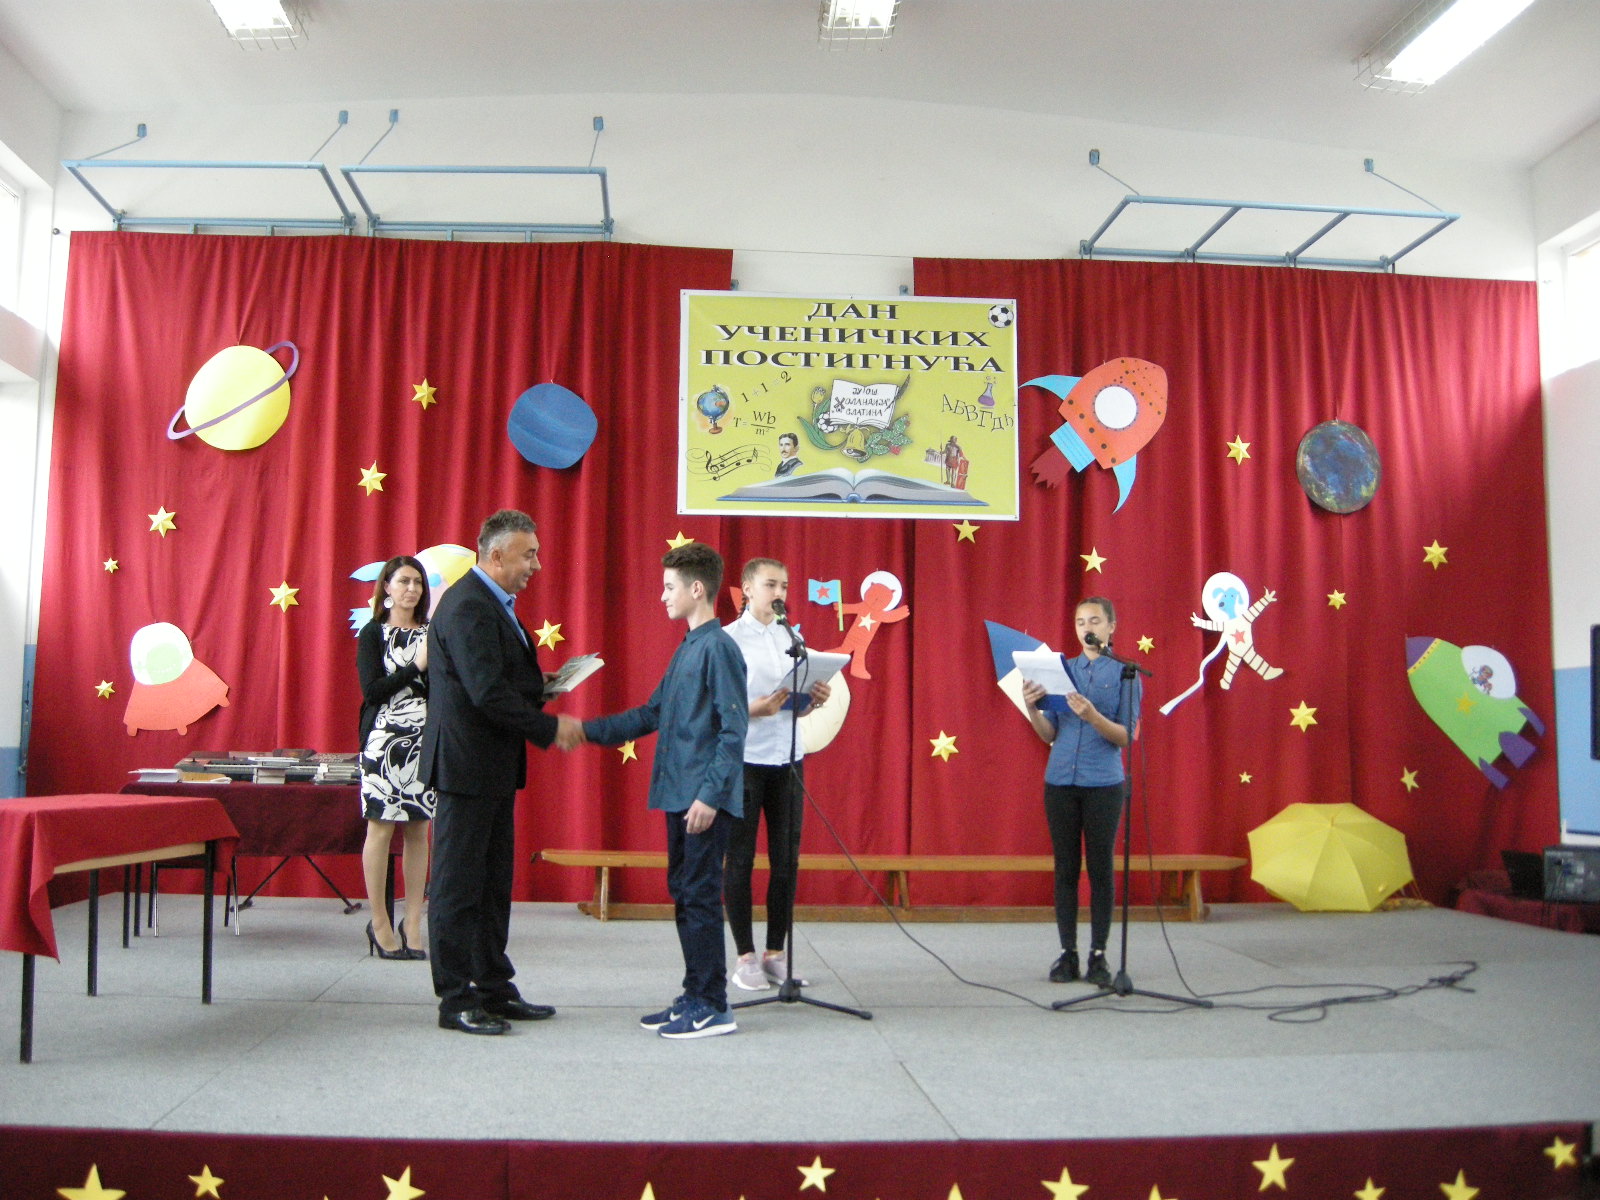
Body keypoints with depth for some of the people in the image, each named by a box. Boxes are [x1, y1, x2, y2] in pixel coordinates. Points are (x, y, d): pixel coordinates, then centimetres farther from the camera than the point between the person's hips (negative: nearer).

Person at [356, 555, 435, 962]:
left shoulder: (431, 633, 12)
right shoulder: (373, 633, 2)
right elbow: (371, 690, -8)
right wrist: (415, 667, -15)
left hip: (425, 741, 3)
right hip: (384, 741, -3)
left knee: (419, 831, 3)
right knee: (381, 829, -2)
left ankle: (412, 924, 10)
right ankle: (380, 923, 9)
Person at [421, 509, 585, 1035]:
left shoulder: (492, 603, 15)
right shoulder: (467, 606, -18)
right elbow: (488, 693, -24)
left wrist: (540, 682, 2)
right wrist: (551, 727, -18)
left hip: (494, 766, 10)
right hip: (467, 764, -10)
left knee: (493, 883, 15)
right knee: (458, 886, 1)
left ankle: (495, 990, 25)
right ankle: (456, 1000, 10)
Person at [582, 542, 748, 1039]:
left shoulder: (718, 648, -13)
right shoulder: (687, 647, 15)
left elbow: (733, 730, -16)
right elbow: (653, 713, 20)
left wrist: (710, 795, -21)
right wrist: (588, 731, 16)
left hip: (704, 800, -9)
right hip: (678, 793, 9)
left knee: (700, 897, -3)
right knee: (683, 894, 14)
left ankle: (712, 1007, 7)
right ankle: (695, 998, 24)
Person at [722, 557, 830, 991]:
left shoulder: (791, 638, 12)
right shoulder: (729, 639, -5)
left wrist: (813, 698, -5)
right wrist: (753, 709, -25)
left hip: (788, 758, 5)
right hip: (743, 759, -5)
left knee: (786, 859, 6)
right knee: (740, 859, 2)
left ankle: (776, 953, 17)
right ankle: (746, 957, 12)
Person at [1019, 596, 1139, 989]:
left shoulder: (1124, 674, 1)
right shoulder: (1062, 668, 9)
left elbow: (1126, 736, -8)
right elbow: (1049, 734, 7)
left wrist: (1092, 715, -24)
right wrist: (1032, 708, -12)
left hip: (1103, 783, -2)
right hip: (1060, 781, 3)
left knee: (1100, 868, 1)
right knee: (1065, 868, 5)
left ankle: (1098, 955, 10)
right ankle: (1067, 953, 12)